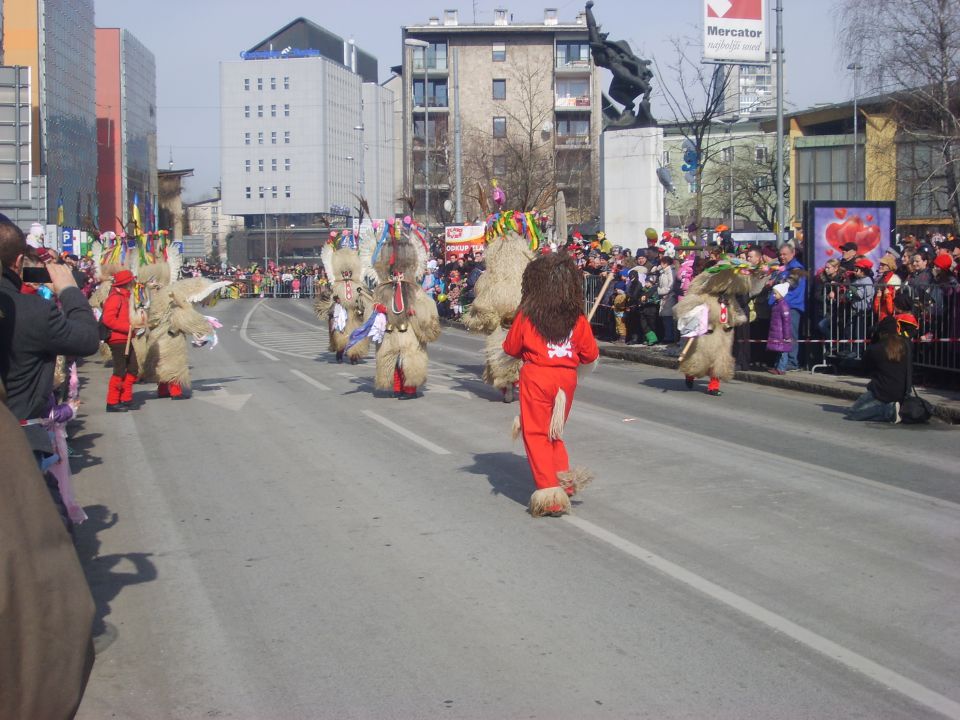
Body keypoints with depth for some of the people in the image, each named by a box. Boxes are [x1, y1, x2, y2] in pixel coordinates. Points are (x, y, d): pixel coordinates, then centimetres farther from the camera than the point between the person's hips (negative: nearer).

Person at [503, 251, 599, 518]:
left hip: (536, 378, -3)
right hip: (567, 378, 3)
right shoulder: (577, 318, -5)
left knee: (536, 434, 5)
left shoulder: (527, 316, -9)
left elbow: (511, 348, 3)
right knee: (555, 433, 22)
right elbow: (590, 354, 1)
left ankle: (549, 490, 0)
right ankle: (564, 478, 12)